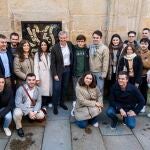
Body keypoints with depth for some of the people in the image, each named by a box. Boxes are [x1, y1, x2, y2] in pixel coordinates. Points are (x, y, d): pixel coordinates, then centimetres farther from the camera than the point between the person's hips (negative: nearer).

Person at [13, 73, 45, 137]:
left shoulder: (38, 89, -6)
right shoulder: (20, 89, -19)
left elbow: (39, 102, -5)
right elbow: (18, 103, -22)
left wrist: (35, 112, -22)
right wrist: (29, 112, -27)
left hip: (33, 108, 3)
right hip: (22, 108, -3)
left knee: (41, 115, -18)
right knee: (17, 113, -34)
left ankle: (32, 117, 18)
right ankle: (19, 127, -3)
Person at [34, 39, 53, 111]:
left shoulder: (49, 54, 14)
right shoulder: (37, 54, 1)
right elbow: (36, 66, -6)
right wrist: (37, 77, -14)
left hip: (49, 75, 4)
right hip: (42, 75, -4)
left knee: (48, 89, 7)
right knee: (43, 90, -4)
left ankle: (47, 103, 22)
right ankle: (43, 105, 6)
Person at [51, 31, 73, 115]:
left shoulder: (70, 44, -1)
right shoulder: (55, 48, -13)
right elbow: (53, 63, -11)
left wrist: (71, 68, 4)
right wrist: (55, 74, -14)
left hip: (68, 69, 4)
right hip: (59, 70, -4)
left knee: (65, 87, 14)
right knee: (57, 88, -2)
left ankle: (62, 102, 32)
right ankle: (55, 106, 13)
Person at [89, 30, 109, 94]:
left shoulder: (104, 48, -8)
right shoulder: (90, 47, 3)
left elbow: (105, 62, -10)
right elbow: (88, 59, 6)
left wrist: (104, 73, -13)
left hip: (99, 72, -4)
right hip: (91, 72, 4)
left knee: (100, 89, 4)